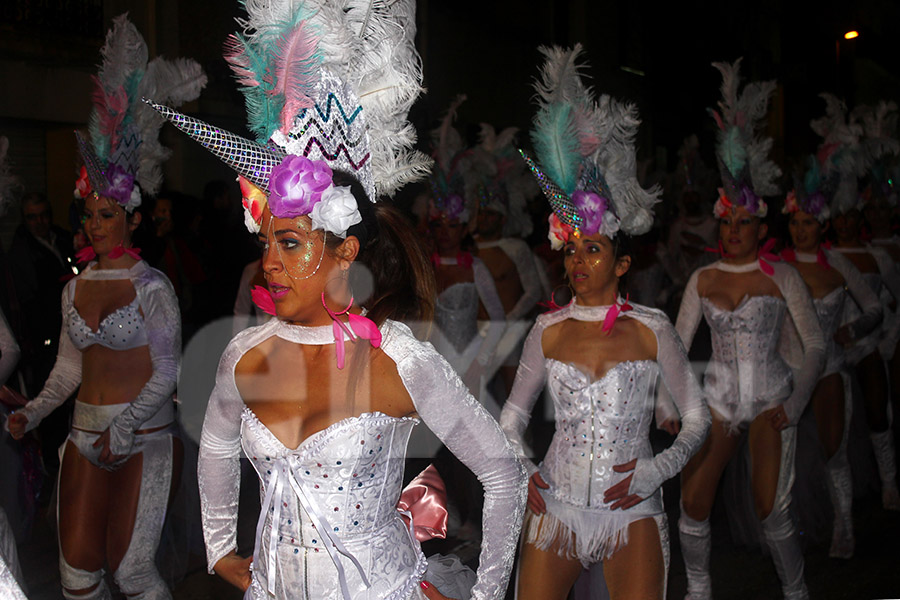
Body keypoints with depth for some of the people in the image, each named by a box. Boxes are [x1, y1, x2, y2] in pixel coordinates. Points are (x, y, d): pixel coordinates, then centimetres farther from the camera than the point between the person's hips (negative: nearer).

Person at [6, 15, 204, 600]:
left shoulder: (152, 287, -8)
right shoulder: (75, 288, 9)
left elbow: (167, 371, -10)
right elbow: (69, 366, 14)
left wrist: (124, 427, -20)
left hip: (143, 437, -5)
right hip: (86, 433, 6)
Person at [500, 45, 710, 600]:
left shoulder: (651, 329, -3)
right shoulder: (549, 330, 2)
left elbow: (697, 417, 3)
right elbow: (513, 415, 12)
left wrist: (654, 472, -10)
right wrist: (521, 471, -4)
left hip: (632, 513, -2)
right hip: (557, 506, 2)